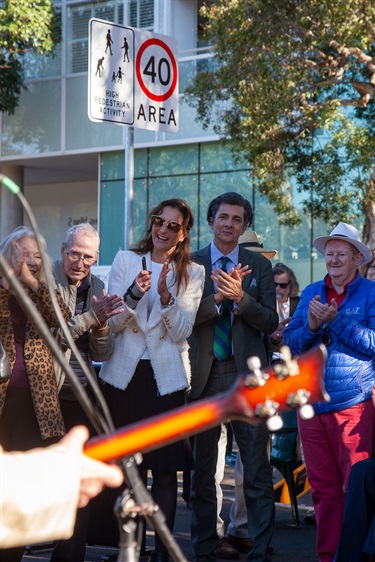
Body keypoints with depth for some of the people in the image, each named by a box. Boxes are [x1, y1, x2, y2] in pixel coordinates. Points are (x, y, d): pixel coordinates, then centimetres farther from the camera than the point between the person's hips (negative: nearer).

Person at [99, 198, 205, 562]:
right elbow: (113, 322, -1)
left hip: (167, 378, 0)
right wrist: (135, 293, -19)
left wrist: (165, 296, -20)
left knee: (166, 468, 0)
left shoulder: (192, 274, 5)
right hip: (125, 374, 1)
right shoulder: (126, 261, 6)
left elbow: (182, 331, -5)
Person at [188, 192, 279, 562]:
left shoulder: (259, 265, 7)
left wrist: (240, 296, -17)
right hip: (204, 375, 1)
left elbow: (270, 322, -1)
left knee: (257, 470, -3)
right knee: (202, 470, 8)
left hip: (247, 375, 0)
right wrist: (217, 297, -19)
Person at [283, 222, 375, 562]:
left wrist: (336, 319, -15)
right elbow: (291, 342, 10)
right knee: (324, 489, 7)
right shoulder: (311, 293, 15)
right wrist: (312, 325, -9)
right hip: (312, 406, 4)